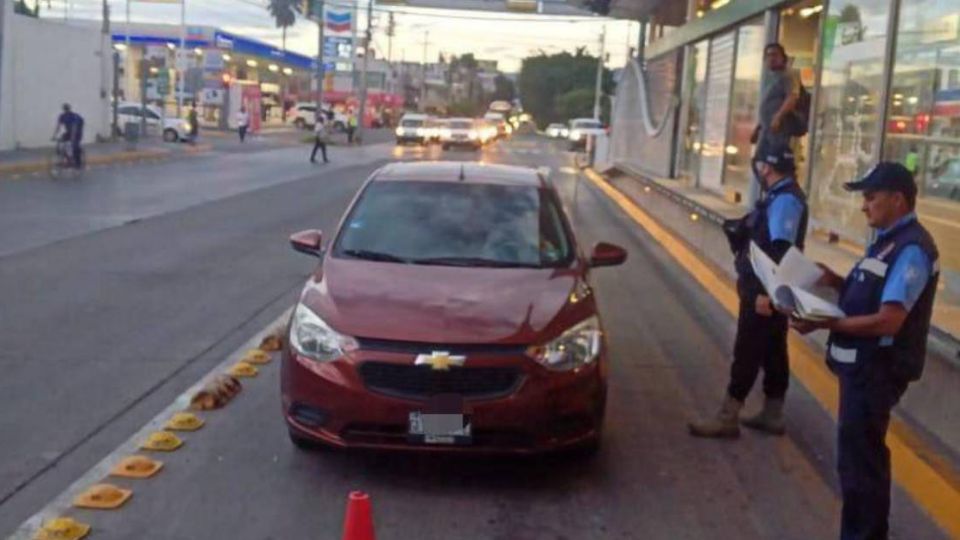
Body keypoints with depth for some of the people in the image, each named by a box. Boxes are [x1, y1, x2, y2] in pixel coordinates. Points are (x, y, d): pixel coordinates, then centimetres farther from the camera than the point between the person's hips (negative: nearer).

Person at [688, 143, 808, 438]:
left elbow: (782, 250, -27)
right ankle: (772, 414, 25)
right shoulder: (781, 196, 11)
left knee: (747, 352, -4)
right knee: (772, 352, 15)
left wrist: (766, 291, -29)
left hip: (765, 290, -10)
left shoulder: (785, 200, -20)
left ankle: (727, 417, 2)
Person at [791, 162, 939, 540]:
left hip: (877, 368, -10)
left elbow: (887, 321, -26)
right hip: (864, 364, 10)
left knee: (858, 458, 0)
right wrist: (838, 282, 2)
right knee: (861, 453, 21)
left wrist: (823, 323, -24)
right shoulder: (889, 240, 10)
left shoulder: (911, 250, -21)